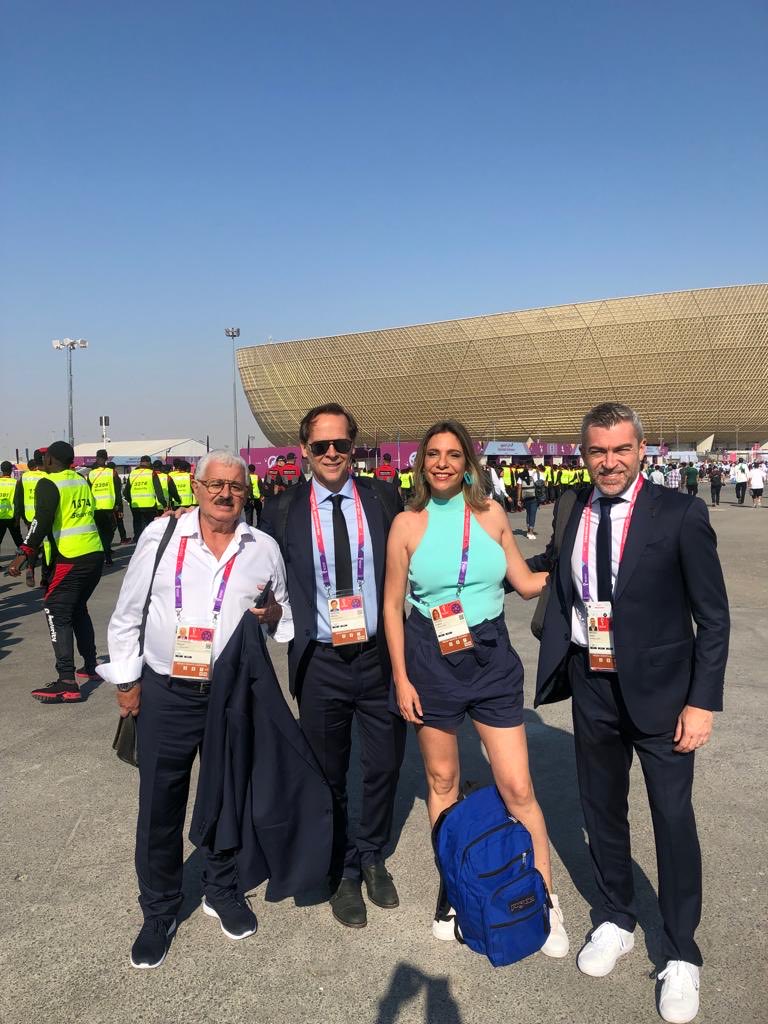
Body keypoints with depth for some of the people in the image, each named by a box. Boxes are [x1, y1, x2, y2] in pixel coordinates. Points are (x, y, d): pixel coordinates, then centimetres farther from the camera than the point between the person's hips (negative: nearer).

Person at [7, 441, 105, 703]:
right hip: (96, 554, 8)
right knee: (78, 609, 22)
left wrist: (23, 555, -19)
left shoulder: (48, 484, -7)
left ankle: (67, 683, -12)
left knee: (57, 614, -5)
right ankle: (90, 668, 28)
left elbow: (42, 522, -18)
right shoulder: (82, 481, 14)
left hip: (70, 559, -7)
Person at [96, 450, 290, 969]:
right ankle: (159, 911, 31)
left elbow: (287, 618, 14)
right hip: (165, 693, -1)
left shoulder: (264, 548, 1)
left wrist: (275, 613, -9)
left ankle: (223, 891, 40)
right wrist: (126, 679, 3)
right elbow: (128, 614, 3)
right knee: (160, 806, 8)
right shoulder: (160, 535, -3)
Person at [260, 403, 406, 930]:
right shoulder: (282, 509, -3)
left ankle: (372, 856, 44)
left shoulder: (384, 498, -2)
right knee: (329, 775, 15)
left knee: (385, 766, 16)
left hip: (380, 656, 1)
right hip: (320, 663, 0)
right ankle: (344, 871, 39)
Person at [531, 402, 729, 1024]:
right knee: (602, 809, 18)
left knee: (674, 819, 8)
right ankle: (616, 921, 43)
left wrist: (703, 700, -11)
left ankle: (681, 955, 31)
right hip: (592, 686, 4)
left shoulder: (680, 515, -12)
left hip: (658, 689, -4)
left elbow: (713, 615, -9)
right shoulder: (574, 512, 1)